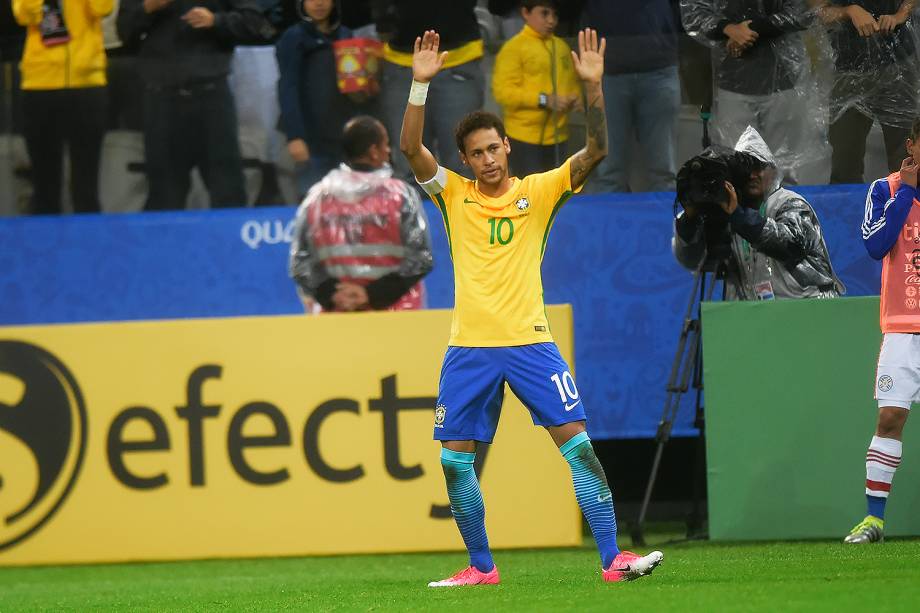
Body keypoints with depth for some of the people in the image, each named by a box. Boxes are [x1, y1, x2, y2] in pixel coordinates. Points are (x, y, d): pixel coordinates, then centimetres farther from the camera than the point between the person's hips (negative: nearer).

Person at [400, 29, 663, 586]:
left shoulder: (539, 192, 4)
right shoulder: (454, 195, 6)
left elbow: (596, 150, -6)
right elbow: (411, 147, -7)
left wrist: (593, 85, -18)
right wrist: (421, 83, -18)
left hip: (530, 342, -2)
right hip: (469, 347, 2)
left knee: (578, 443, -11)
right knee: (456, 460, 3)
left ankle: (613, 558, -10)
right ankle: (481, 567, 18)